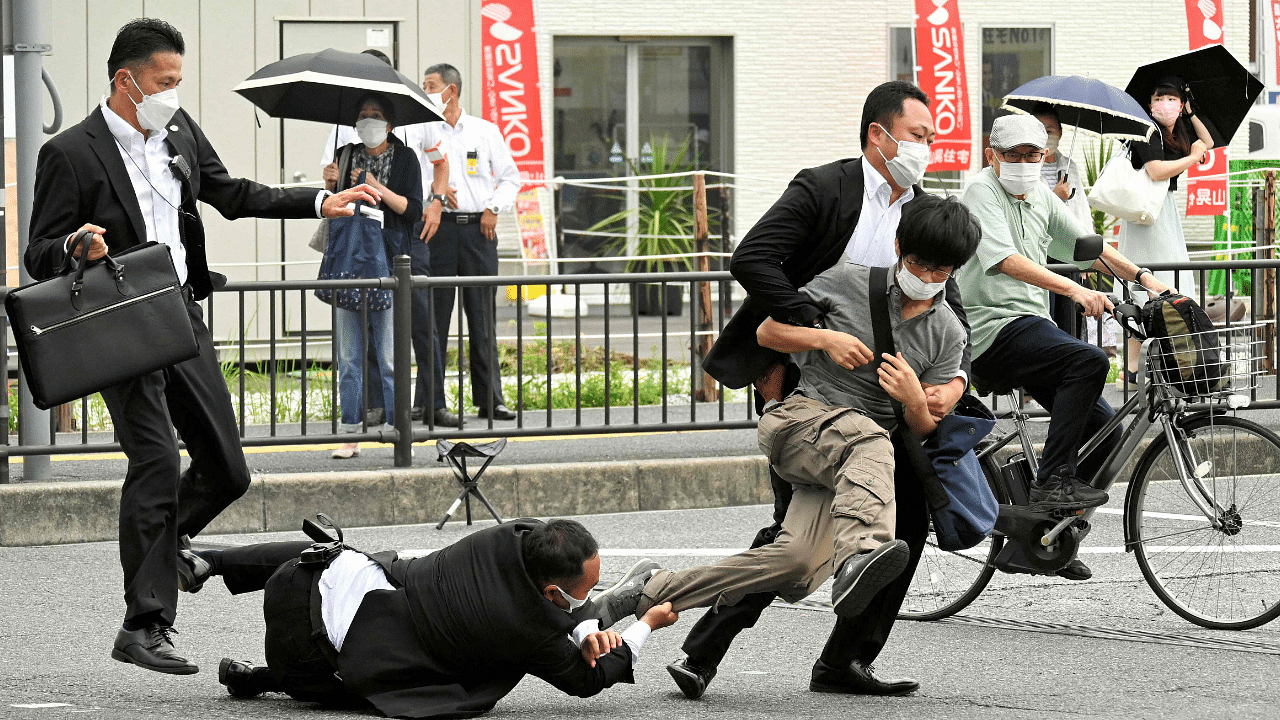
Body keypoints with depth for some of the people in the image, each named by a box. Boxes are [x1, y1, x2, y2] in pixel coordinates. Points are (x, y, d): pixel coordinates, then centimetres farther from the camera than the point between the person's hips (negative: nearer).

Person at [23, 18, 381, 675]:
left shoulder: (180, 131, 9)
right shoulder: (70, 154, -11)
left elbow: (231, 194, 23)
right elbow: (39, 256, -8)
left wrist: (321, 203, 19)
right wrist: (76, 245, -30)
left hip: (182, 315, 7)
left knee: (226, 471, 7)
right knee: (157, 460, -16)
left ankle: (159, 542, 35)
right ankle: (144, 626, -12)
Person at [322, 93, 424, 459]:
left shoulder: (404, 158, 4)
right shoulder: (347, 156, 13)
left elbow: (413, 210, -4)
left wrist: (377, 187, -14)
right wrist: (330, 186, -4)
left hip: (389, 259, -3)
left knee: (389, 353, -5)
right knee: (349, 355, 2)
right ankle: (350, 433, 5)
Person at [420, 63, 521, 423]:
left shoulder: (486, 131, 10)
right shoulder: (422, 131, 7)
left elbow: (510, 177, 14)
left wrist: (493, 208, 0)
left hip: (479, 229, 1)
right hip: (439, 227, -1)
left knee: (483, 316, 3)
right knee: (435, 315, -4)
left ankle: (490, 399, 7)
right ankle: (432, 401, -1)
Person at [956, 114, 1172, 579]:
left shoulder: (1041, 198, 17)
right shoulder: (983, 192, -9)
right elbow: (1003, 258, -24)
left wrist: (1143, 277, 7)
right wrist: (1073, 290, -34)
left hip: (1031, 326, 9)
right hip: (995, 328, -9)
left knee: (1103, 429, 3)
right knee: (1089, 362, -31)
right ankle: (1052, 482, -29)